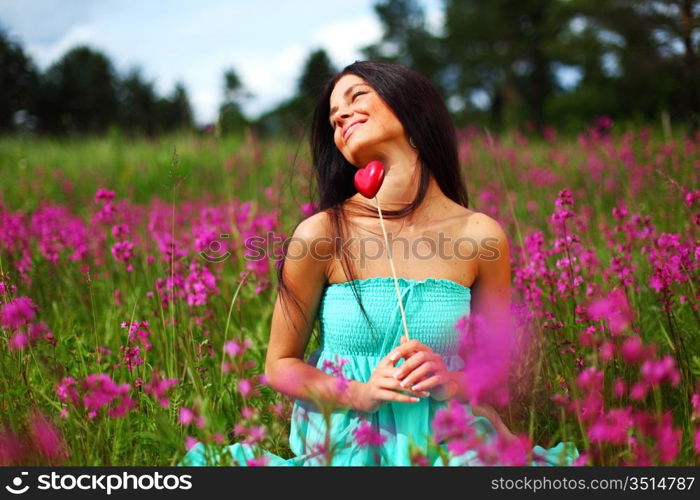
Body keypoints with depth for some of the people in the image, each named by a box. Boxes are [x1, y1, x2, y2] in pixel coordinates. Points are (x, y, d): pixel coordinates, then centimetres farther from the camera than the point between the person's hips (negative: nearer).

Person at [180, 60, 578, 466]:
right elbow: (281, 364, 1)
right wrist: (359, 395, -17)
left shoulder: (480, 235, -5)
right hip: (340, 445, 1)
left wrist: (454, 382, -15)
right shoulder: (321, 233, -8)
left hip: (443, 445, -1)